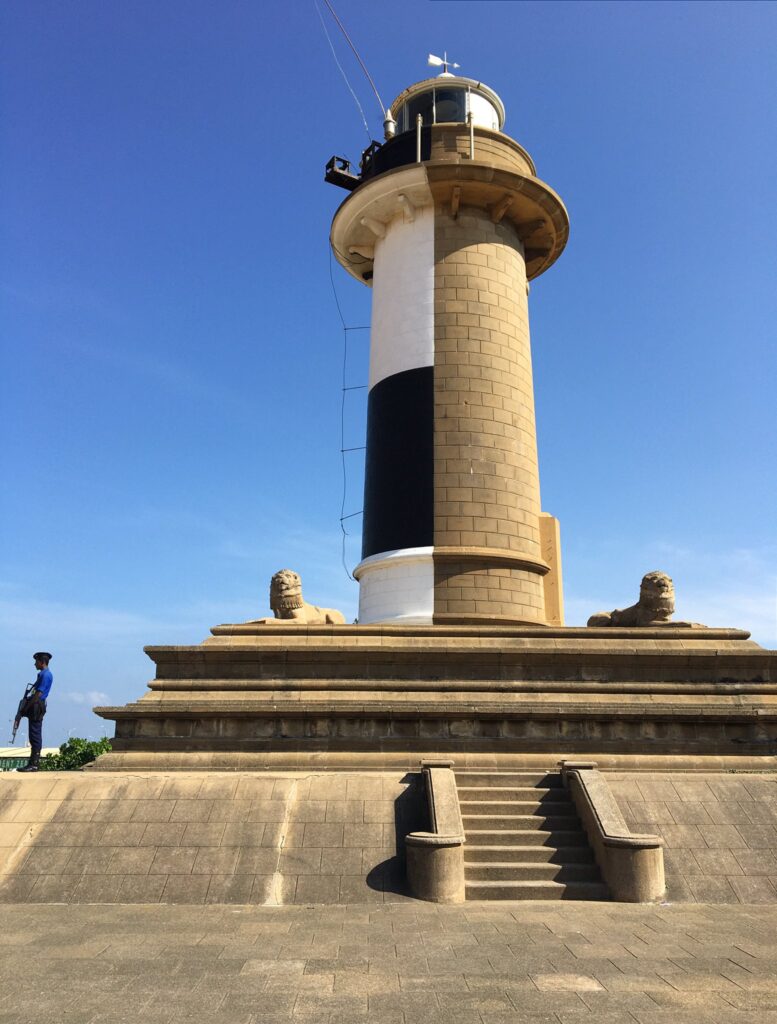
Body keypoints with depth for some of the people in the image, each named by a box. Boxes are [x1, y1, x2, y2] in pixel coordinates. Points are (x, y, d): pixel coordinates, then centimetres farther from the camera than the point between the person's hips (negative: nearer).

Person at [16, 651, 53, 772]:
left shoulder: (46, 675, -14)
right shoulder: (43, 674, 18)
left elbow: (38, 694, -19)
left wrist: (27, 707, -15)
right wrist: (27, 706, 15)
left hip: (37, 707, -10)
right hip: (35, 707, 10)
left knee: (35, 735, -8)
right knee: (34, 736, 12)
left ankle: (33, 764, -6)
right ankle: (33, 763, 17)